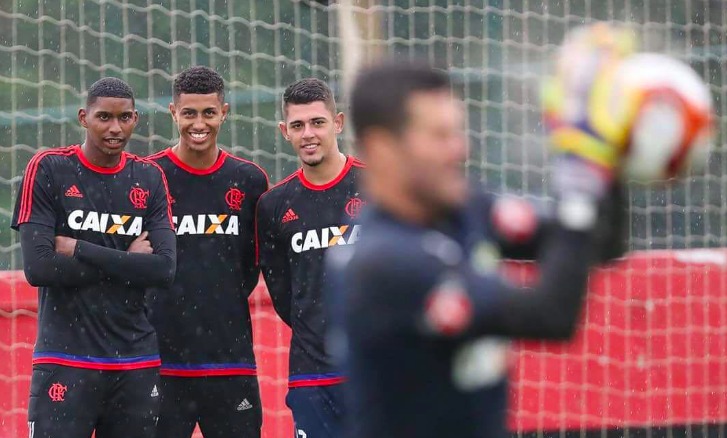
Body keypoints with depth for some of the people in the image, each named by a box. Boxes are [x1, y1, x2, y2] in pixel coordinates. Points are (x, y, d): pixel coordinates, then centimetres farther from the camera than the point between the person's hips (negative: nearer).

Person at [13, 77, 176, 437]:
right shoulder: (48, 169, 0)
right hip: (65, 363, -3)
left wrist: (79, 250, -8)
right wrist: (126, 263, -5)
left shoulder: (149, 179, 9)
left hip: (136, 364, 3)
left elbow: (165, 269, -4)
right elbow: (37, 268, -11)